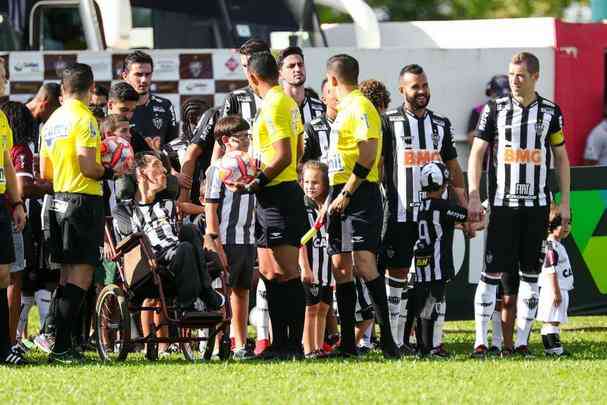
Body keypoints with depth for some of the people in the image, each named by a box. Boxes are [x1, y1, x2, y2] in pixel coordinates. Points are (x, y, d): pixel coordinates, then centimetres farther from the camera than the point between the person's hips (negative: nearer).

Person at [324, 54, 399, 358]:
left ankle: (386, 337, -18)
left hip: (359, 193, -10)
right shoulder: (346, 108, 20)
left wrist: (346, 194, -20)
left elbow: (368, 155, -19)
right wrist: (334, 196, 24)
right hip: (341, 195, 10)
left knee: (363, 262, -17)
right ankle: (348, 343, 10)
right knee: (340, 267, 7)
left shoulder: (360, 107, -10)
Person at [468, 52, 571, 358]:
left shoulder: (550, 112, 6)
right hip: (502, 204, -2)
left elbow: (561, 158, 13)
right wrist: (473, 197, -7)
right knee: (492, 272, -6)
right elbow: (476, 154, 2)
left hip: (537, 205, 2)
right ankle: (480, 341, -5)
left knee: (530, 274, 3)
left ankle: (522, 341, 7)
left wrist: (565, 202, 8)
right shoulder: (495, 109, 2)